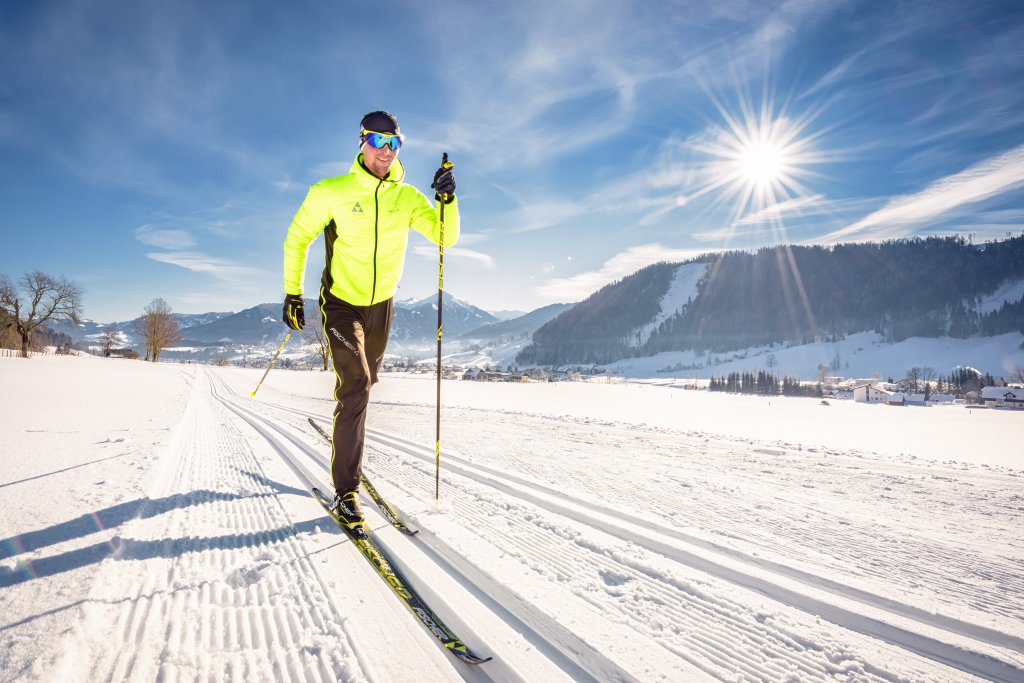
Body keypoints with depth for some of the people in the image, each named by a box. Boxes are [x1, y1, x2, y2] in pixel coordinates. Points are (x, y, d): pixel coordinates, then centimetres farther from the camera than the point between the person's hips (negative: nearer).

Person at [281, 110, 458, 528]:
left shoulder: (408, 197, -5)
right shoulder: (331, 192, -13)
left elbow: (445, 238, -12)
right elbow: (297, 239, -3)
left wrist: (447, 200, -28)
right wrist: (292, 294, -3)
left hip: (382, 305, 4)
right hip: (341, 303, -4)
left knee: (364, 383, 20)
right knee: (356, 386, -18)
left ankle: (345, 431, 52)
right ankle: (346, 490, -10)